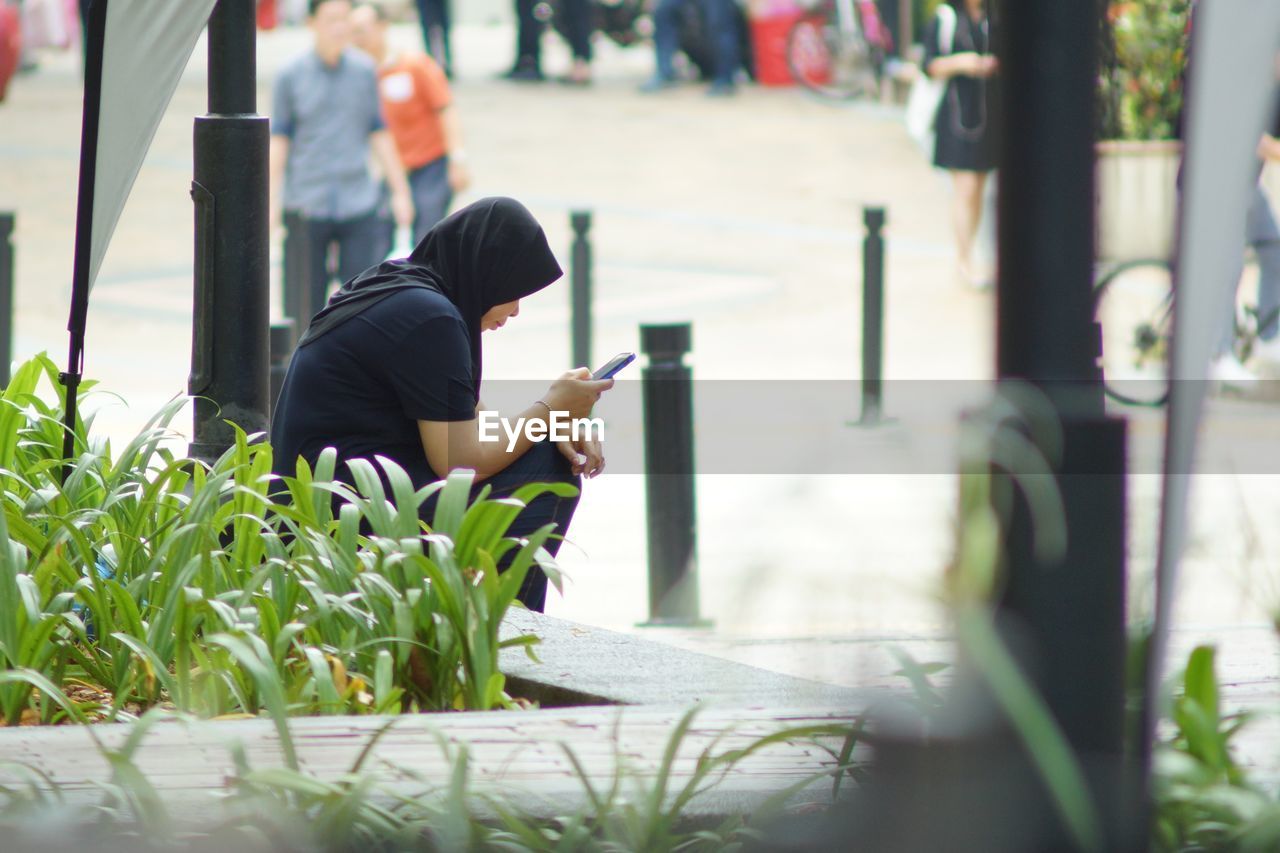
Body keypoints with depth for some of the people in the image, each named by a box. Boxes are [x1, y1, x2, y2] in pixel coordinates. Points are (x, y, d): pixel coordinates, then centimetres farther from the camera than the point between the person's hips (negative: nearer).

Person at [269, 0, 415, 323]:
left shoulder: (364, 71, 7)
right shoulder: (291, 76, 0)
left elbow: (379, 134, 13)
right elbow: (279, 139, 2)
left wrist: (400, 190, 12)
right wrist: (271, 200, -3)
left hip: (358, 202, 2)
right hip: (307, 206, -2)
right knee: (309, 296, 2)